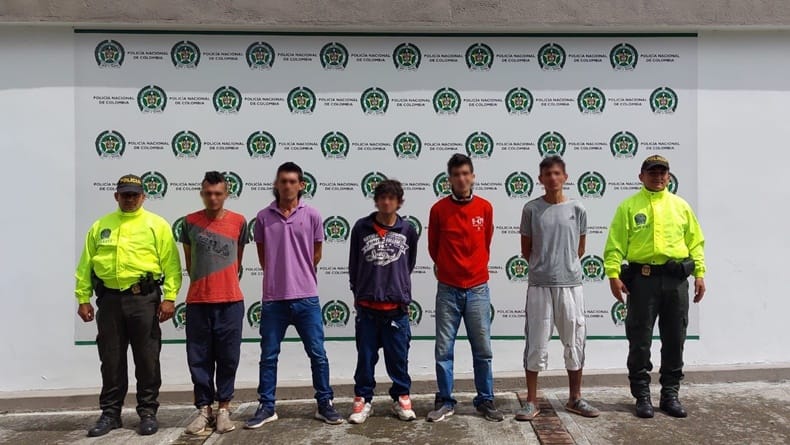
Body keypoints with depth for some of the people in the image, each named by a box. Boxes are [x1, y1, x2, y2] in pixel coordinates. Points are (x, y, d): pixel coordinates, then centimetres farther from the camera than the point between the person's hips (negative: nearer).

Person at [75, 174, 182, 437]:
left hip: (143, 298, -3)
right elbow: (86, 265, 12)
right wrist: (83, 298, 5)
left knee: (147, 358, 4)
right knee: (111, 359, 10)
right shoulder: (100, 226, 12)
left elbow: (170, 264, -4)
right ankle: (110, 413, 22)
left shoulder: (157, 225, 2)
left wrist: (170, 297, -12)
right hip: (109, 299, 3)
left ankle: (148, 412, 16)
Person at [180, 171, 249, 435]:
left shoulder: (238, 222, 2)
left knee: (228, 357, 5)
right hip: (197, 301, 1)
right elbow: (189, 261, 13)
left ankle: (224, 408, 18)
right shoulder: (190, 222, 2)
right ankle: (204, 409, 18)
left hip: (231, 301, 0)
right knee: (199, 358, 6)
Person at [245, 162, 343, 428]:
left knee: (318, 354, 6)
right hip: (273, 298, 1)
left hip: (306, 297, -1)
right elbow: (262, 255, 12)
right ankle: (266, 407, 24)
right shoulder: (263, 217, 1)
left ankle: (325, 405, 19)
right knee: (268, 356, 10)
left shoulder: (312, 215, -1)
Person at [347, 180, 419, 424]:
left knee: (398, 357, 9)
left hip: (396, 307, 0)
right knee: (366, 356, 9)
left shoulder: (408, 230, 0)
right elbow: (353, 264, 8)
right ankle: (363, 399, 23)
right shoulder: (361, 228, -1)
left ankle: (401, 398, 26)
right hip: (367, 306, 0)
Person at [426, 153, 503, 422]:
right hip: (448, 290, -1)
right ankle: (445, 402, 18)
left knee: (482, 349, 7)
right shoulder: (438, 209, -3)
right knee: (444, 349, 5)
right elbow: (433, 247, 9)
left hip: (478, 288, 1)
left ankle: (485, 401, 21)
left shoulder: (485, 208, 1)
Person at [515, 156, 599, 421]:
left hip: (571, 284, 2)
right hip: (539, 285, -2)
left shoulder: (577, 209, 3)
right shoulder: (531, 209, -1)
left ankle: (575, 398, 26)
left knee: (575, 342, 10)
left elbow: (580, 247, 15)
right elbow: (526, 249, 7)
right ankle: (532, 401, 14)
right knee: (536, 343, 3)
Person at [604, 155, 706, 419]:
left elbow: (695, 241, 12)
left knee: (674, 339, 9)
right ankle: (642, 396, 14)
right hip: (643, 278, -3)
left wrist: (700, 273, 4)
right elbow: (615, 244, -3)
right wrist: (613, 274, -12)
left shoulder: (681, 206, 12)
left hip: (676, 279, 3)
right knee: (640, 340, 2)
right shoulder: (629, 206, 3)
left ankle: (670, 394, 22)